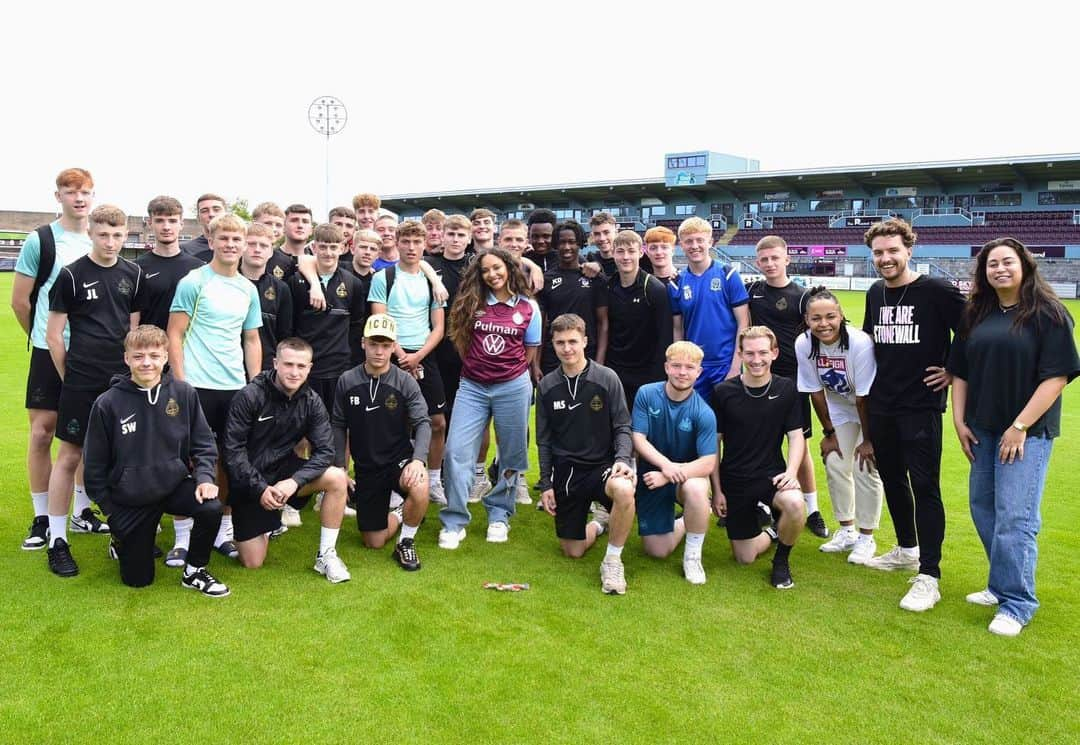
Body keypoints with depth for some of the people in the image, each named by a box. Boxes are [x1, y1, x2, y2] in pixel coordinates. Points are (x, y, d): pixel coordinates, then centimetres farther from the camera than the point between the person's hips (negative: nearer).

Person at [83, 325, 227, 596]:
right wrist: (109, 509, -2)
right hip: (129, 499, -1)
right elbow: (95, 463, -3)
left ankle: (194, 571, -2)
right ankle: (122, 540, 40)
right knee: (137, 579, 5)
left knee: (211, 509, -30)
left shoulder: (183, 393, -8)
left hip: (175, 484, 1)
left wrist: (204, 477, -17)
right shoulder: (108, 403, -12)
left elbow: (203, 443, 0)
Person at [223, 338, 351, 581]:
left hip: (284, 470, 3)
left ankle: (326, 556, -11)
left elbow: (325, 451, -12)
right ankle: (268, 524, 31)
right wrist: (260, 488, -22)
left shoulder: (311, 402, -7)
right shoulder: (249, 396, -17)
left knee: (337, 478, -25)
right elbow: (233, 449, -16)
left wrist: (295, 481, -28)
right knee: (253, 564, -3)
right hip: (249, 479, -3)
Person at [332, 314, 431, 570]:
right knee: (374, 543, 6)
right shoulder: (347, 381, -4)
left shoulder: (405, 381, -10)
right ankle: (398, 515, 42)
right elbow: (339, 426, 4)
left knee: (420, 489, -38)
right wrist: (340, 469, 1)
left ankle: (406, 542, -8)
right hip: (366, 469, 2)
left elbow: (423, 423, -15)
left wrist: (418, 459, -31)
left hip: (400, 460, -2)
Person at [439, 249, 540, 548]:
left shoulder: (528, 307, 1)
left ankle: (499, 515, 26)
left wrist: (509, 370, 8)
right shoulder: (472, 302, 5)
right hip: (472, 387, 1)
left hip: (512, 388, -1)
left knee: (511, 455, 8)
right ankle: (454, 522, 3)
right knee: (456, 451, -7)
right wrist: (476, 365, 9)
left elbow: (530, 352, 9)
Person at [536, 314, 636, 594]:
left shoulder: (607, 378, -7)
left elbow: (622, 427, -3)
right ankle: (600, 521, 41)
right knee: (573, 551, 6)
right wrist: (545, 484, 5)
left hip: (602, 465, -3)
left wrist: (622, 459, -22)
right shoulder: (547, 386, 2)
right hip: (566, 471, 3)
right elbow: (544, 440, 8)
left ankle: (612, 561, -16)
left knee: (624, 490, -39)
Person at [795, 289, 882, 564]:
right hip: (838, 406, 4)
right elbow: (815, 391, -9)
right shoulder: (804, 344, -21)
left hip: (871, 408, -4)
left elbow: (865, 397, -26)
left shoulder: (860, 343, -34)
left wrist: (867, 440, -18)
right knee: (835, 464, 3)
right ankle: (847, 531, 21)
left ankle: (866, 538, 6)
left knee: (865, 468, -10)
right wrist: (829, 432, -3)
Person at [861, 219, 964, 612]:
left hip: (921, 406, -6)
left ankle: (928, 576, 0)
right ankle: (907, 549, 34)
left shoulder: (936, 291, -11)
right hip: (881, 406, 7)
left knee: (924, 487, -6)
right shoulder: (875, 293, 9)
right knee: (892, 479, 16)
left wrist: (955, 371, -8)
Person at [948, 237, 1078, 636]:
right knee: (982, 508, 13)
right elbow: (960, 371, 12)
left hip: (1027, 431, -6)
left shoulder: (1047, 313, -8)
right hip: (982, 428, 6)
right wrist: (959, 420, 5)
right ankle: (1002, 584, 30)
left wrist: (1020, 427, -16)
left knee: (1014, 517, -7)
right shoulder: (976, 314, 9)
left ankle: (1016, 604, 5)